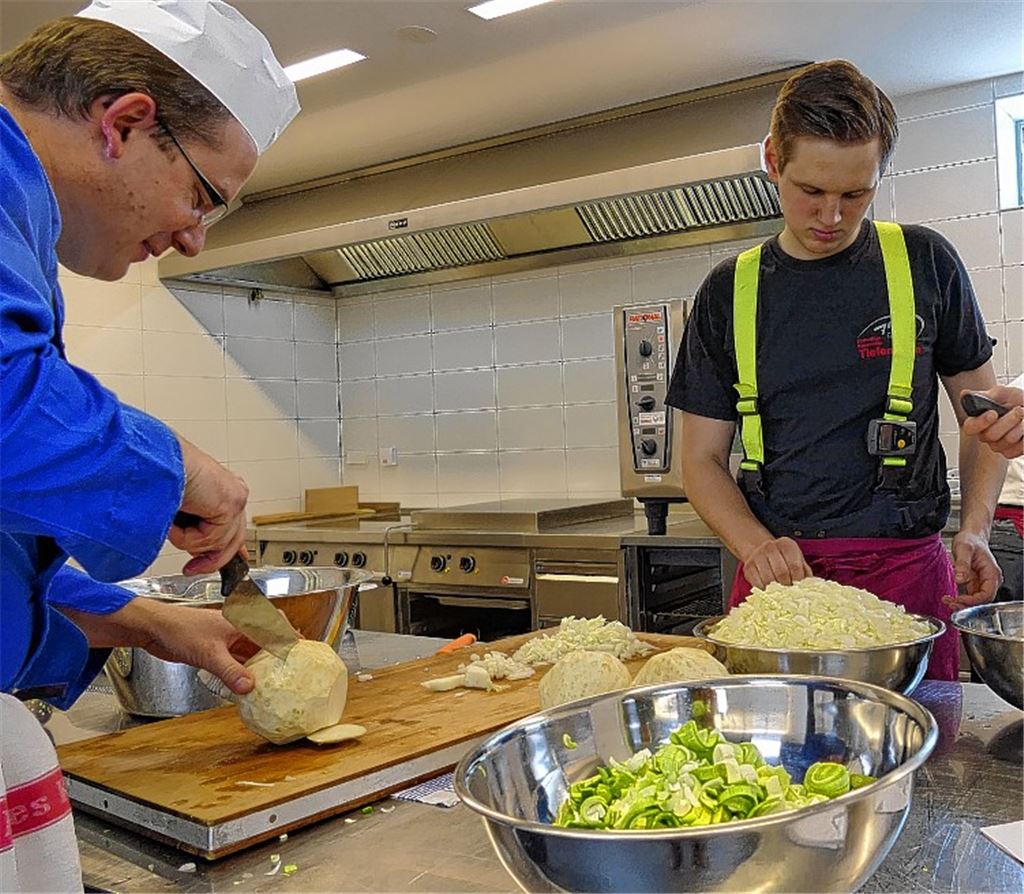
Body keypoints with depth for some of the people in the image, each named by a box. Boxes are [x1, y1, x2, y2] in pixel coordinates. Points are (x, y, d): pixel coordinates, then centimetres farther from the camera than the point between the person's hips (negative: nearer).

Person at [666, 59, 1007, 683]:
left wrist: (975, 530, -4)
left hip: (905, 568, 0)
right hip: (778, 573, 1)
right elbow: (703, 457, 6)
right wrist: (757, 546, -12)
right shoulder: (729, 293, 6)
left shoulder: (925, 264, 5)